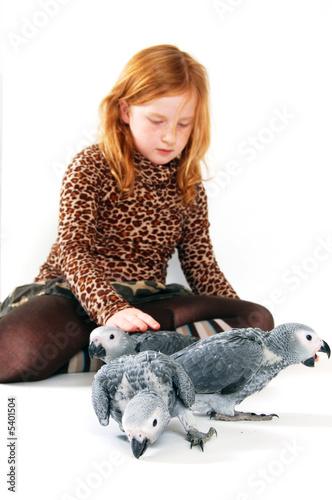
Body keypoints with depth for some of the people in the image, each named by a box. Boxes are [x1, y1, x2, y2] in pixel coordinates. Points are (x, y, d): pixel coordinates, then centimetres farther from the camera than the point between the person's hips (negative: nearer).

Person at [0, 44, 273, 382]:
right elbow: (73, 250, -15)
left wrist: (247, 327, 2)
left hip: (147, 298, 6)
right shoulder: (91, 167, -3)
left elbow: (203, 269, 14)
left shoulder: (189, 189, 11)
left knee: (258, 319, -19)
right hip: (72, 293, -5)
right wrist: (111, 309, -33)